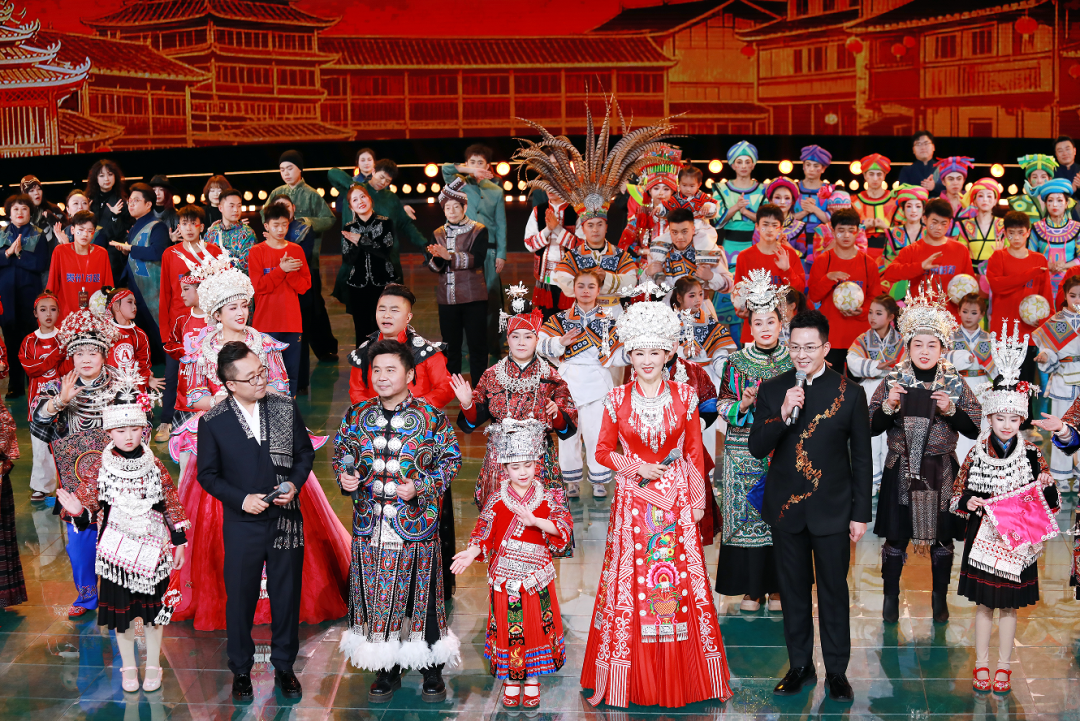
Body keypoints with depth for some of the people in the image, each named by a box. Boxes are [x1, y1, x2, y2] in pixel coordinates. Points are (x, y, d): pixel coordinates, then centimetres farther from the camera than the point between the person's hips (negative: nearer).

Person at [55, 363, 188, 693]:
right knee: (120, 607, 10)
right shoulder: (99, 466, -4)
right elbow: (87, 502, -2)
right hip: (116, 548, 0)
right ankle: (129, 666, 27)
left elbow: (172, 505, 3)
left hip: (152, 546, 0)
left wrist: (179, 541, 3)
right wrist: (78, 511, -25)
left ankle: (153, 665, 25)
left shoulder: (154, 465, -2)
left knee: (153, 606, 9)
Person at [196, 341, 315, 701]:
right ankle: (240, 669, 29)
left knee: (287, 597, 12)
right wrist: (240, 499, -15)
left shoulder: (286, 408, -3)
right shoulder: (213, 422, -9)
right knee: (240, 600, 10)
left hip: (286, 521, 2)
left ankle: (284, 667, 29)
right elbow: (208, 475, -2)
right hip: (242, 526, -2)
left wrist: (295, 483, -11)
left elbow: (305, 452, 7)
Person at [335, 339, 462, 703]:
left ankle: (432, 671, 23)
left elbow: (450, 459, 0)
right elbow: (342, 454, 16)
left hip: (416, 525, -3)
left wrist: (422, 487, -14)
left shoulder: (432, 418, -4)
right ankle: (387, 670, 26)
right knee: (376, 600, 9)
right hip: (370, 525, 3)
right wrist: (345, 478, -5)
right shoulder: (356, 416, 5)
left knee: (422, 598, 5)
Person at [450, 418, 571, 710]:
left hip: (537, 577, 0)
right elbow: (484, 534, -1)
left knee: (537, 625, 8)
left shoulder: (547, 498, -3)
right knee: (508, 627, 7)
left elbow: (564, 527, -15)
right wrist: (473, 552, -19)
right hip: (505, 578, 0)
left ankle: (532, 679, 25)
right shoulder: (496, 501, -3)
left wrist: (535, 521, -30)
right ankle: (511, 680, 24)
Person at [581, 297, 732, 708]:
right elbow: (603, 451, 7)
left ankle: (683, 678, 13)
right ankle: (627, 682, 12)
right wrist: (635, 467, -8)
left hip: (676, 502, 1)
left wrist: (697, 501, 2)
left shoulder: (684, 396, 2)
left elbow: (695, 452, 6)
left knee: (680, 579, 1)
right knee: (629, 583, 1)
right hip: (632, 502, 0)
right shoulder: (617, 399, 1)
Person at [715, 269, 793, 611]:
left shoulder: (794, 361, 4)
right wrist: (742, 405, -16)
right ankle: (751, 586, 13)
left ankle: (777, 587, 14)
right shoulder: (736, 362, 2)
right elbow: (723, 405, 3)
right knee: (746, 514, 1)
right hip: (744, 451, 0)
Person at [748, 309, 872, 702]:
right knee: (794, 591, 12)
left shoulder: (849, 392, -4)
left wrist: (861, 514, -2)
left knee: (834, 592, 7)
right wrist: (783, 414, -22)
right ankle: (800, 666, 26)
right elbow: (756, 448, -6)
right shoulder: (772, 390, 0)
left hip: (833, 508, -2)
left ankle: (837, 670, 19)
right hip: (786, 507, 2)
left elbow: (862, 458, 0)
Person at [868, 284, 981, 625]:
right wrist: (889, 406, -17)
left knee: (942, 538, 7)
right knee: (896, 537, 3)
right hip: (900, 471, 0)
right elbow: (872, 428, 0)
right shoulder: (893, 380, 0)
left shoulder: (955, 384, 1)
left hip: (941, 472, 0)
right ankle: (891, 598, 19)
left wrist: (950, 411, -16)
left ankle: (939, 600, 22)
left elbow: (973, 430, -1)